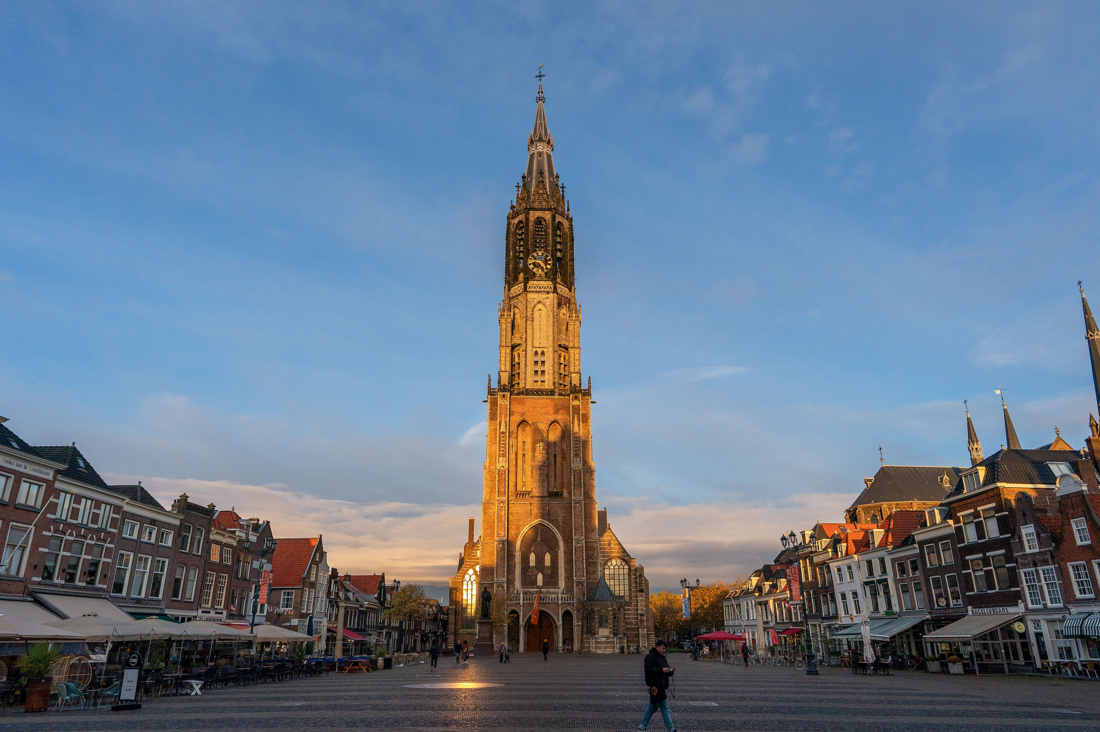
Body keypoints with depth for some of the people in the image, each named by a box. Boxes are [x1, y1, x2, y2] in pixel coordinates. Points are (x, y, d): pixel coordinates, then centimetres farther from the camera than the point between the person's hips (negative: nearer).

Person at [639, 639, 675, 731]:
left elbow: (666, 673, 23)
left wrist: (671, 671, 1)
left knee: (653, 706, 14)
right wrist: (662, 670, -24)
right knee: (664, 707, -7)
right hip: (654, 685, -10)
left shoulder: (662, 657, 19)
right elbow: (649, 670, -21)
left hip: (660, 685, 10)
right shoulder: (650, 656, -11)